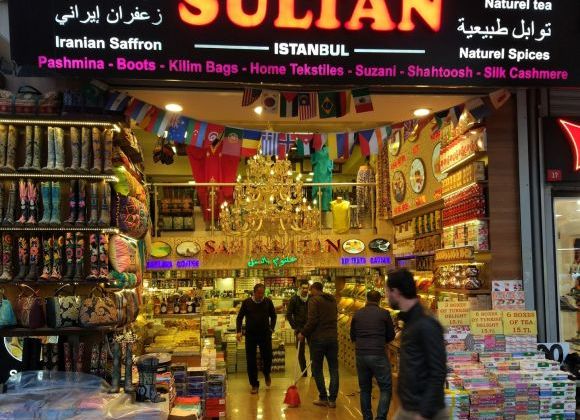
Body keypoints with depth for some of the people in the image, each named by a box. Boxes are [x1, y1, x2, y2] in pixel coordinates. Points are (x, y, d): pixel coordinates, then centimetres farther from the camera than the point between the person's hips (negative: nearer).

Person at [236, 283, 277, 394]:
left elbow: (273, 316, 13)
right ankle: (254, 384, 16)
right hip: (250, 335, 0)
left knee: (267, 357, -1)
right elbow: (239, 317, 3)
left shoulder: (268, 302, 1)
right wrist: (239, 331, -8)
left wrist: (271, 328, 0)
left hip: (265, 335, 0)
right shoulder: (247, 302, -1)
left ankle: (267, 374, 33)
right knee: (251, 361, 2)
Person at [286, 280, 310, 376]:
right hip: (299, 329, -1)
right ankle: (304, 373, 14)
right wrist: (295, 327, -6)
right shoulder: (294, 299, -3)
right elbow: (288, 315, 0)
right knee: (301, 352, 4)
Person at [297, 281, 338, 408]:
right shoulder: (332, 300, 12)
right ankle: (332, 399, 9)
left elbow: (312, 320, -17)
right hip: (333, 337, 6)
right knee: (334, 369, 8)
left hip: (318, 338, -5)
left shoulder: (314, 300, -9)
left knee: (317, 369, 7)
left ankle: (323, 398, 9)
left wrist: (303, 333, -6)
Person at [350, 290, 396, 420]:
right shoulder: (384, 313, -2)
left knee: (365, 389, 16)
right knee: (385, 388, 5)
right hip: (378, 355, -4)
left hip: (360, 355, 4)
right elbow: (391, 336, 7)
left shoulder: (357, 314, 6)